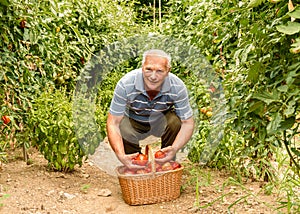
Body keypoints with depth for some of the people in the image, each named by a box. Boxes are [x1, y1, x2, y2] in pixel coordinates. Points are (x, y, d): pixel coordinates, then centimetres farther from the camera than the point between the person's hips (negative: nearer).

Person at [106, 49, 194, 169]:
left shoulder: (177, 87, -28)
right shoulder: (125, 84, -32)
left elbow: (188, 123, -21)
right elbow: (113, 123, -29)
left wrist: (174, 149, -42)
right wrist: (121, 156, -45)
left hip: (162, 120, 1)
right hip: (132, 121, -1)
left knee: (176, 121, -31)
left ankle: (168, 162, -5)